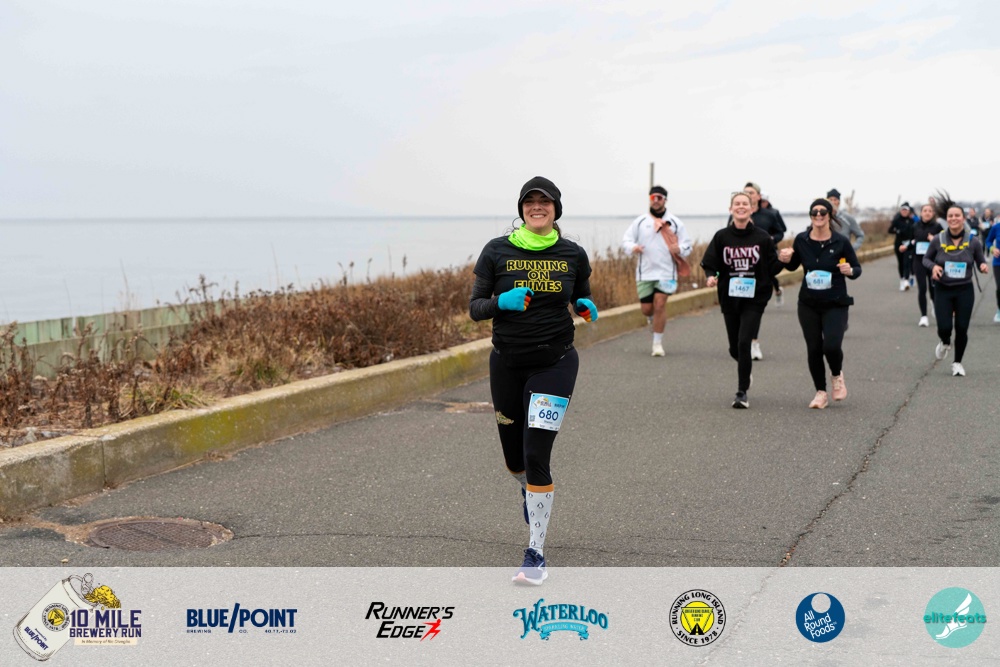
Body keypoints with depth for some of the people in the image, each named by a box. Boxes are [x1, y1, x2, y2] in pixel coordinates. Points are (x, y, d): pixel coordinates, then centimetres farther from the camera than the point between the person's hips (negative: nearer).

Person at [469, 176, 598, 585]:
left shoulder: (573, 255, 0)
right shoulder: (497, 251, -3)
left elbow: (582, 298, 15)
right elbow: (475, 308, -2)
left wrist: (586, 307, -7)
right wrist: (501, 301, -22)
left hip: (555, 363, -2)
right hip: (507, 363, 2)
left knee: (536, 455, -14)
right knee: (514, 457, 15)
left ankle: (536, 555, -6)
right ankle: (529, 492, 53)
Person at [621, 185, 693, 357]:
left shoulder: (675, 222, 5)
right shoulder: (640, 221, 6)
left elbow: (687, 244, 7)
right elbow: (626, 240, 6)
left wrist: (679, 249, -15)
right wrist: (633, 247, -16)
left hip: (666, 273, -2)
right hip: (645, 272, 2)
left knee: (660, 304, -13)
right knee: (646, 309, 3)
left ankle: (657, 342, 0)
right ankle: (656, 320, 40)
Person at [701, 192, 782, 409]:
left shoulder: (762, 237, -2)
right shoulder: (722, 236, 0)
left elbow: (772, 268, 0)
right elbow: (709, 263, 2)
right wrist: (711, 276, -18)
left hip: (755, 299, -2)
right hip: (729, 299, 2)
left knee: (744, 343, -15)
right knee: (734, 348, 11)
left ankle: (742, 392, -4)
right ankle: (747, 370, 46)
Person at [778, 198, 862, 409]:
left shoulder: (841, 242, -8)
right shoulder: (801, 240, -2)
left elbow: (857, 268, 1)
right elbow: (793, 266, 13)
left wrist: (849, 271, -22)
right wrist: (785, 259, -9)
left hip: (835, 304, -3)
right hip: (808, 304, 3)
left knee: (831, 345, -16)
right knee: (813, 348, 5)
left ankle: (837, 375, 18)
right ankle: (821, 392, 22)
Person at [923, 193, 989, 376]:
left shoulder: (973, 241, -6)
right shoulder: (938, 240, -6)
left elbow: (980, 262, 4)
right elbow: (926, 259, 7)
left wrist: (983, 266, -19)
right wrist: (933, 266, -14)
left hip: (965, 291, 0)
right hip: (943, 290, 0)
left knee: (962, 328, 2)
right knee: (944, 328, -8)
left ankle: (958, 363, 24)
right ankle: (945, 343, 31)